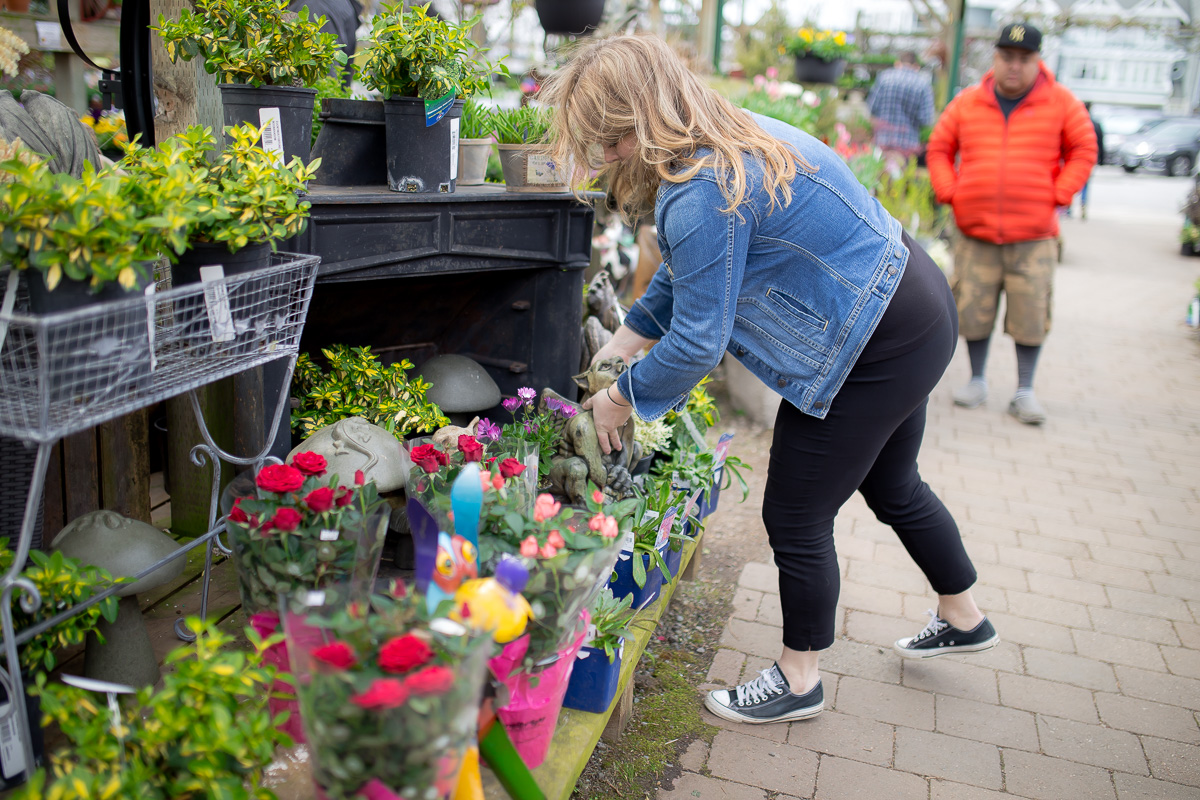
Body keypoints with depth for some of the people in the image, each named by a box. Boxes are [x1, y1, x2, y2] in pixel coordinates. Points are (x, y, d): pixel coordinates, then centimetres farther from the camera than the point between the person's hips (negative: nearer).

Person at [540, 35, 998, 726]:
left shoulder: (701, 194, -28)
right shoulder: (731, 137, 5)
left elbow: (697, 343, -23)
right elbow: (684, 275, 16)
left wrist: (621, 399, -8)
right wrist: (624, 342, 14)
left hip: (875, 350, -10)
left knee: (796, 517, 3)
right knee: (892, 487, 27)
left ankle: (799, 680, 25)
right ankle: (965, 619, 49)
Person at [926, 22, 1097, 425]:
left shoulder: (1061, 102, 3)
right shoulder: (967, 102, 6)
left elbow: (1083, 152, 7)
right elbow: (938, 150, 13)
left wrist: (1057, 197, -3)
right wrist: (950, 193, 1)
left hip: (1034, 237, -1)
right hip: (975, 231, 1)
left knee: (1031, 316, -1)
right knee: (972, 311, 6)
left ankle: (1025, 392, 11)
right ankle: (977, 381, 24)